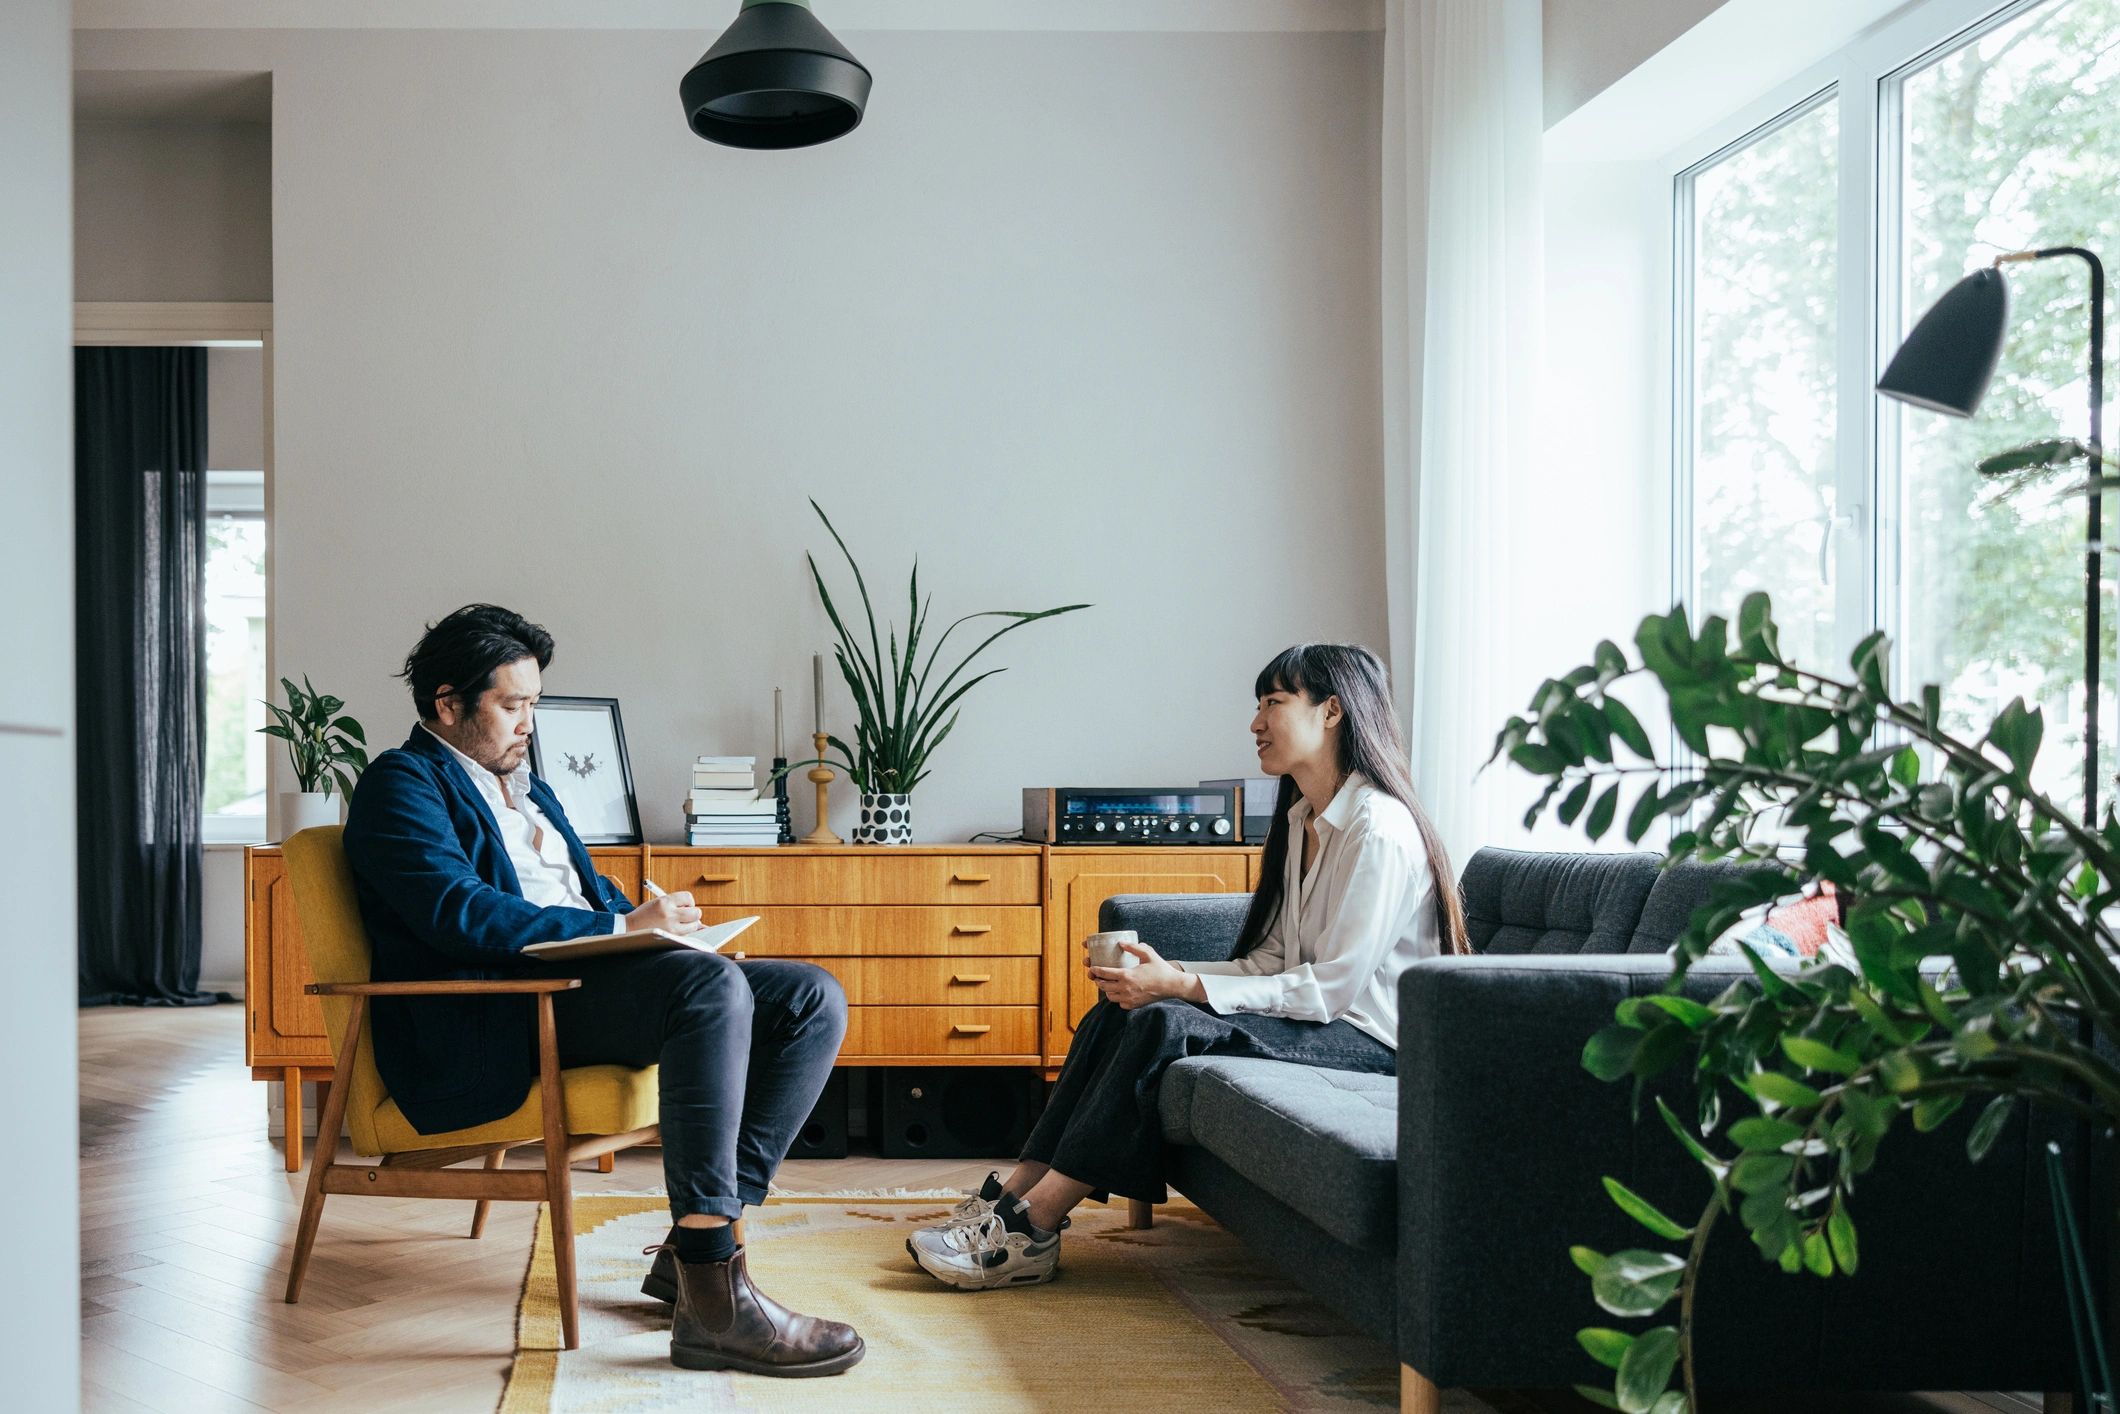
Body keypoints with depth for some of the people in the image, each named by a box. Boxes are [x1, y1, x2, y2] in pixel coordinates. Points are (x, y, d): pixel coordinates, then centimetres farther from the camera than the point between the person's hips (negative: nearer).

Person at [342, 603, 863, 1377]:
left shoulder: (528, 785, 28)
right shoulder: (401, 783, 0)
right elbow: (460, 914, -16)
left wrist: (646, 918, 4)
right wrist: (621, 927, -20)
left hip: (584, 984, 9)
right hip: (490, 1022, -9)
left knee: (813, 999, -6)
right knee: (713, 985, -34)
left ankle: (699, 1238, -12)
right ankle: (714, 1298, -36)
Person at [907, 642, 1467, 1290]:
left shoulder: (1379, 830, -17)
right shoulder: (1302, 820, 13)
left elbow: (1332, 985, -22)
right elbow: (1275, 962, 11)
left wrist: (1179, 987, -22)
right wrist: (1168, 973, -5)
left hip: (1368, 1036, -9)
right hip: (1316, 1014, 9)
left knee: (1163, 1023, -26)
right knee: (1119, 1010, -8)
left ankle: (1033, 1226, -23)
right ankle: (1014, 1194, -11)